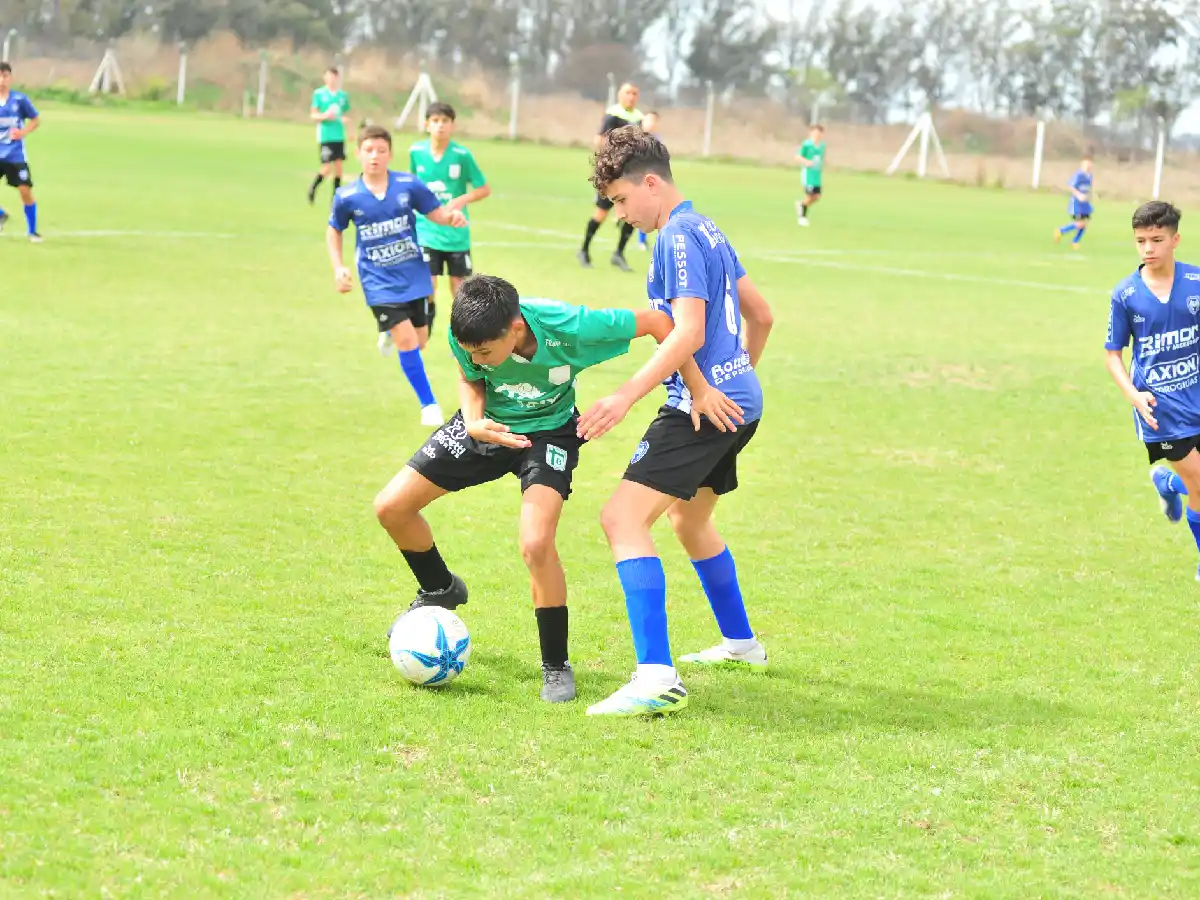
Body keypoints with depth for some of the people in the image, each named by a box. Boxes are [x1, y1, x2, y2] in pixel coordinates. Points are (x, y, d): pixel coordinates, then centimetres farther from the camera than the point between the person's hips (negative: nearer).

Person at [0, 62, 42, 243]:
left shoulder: (20, 99, -5)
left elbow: (36, 120, 4)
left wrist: (23, 132, -13)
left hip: (15, 155, -2)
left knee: (25, 190, -5)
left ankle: (32, 231, 10)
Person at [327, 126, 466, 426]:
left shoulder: (408, 185, -10)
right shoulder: (347, 197, -10)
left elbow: (436, 213, -3)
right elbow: (334, 231, 7)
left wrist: (452, 217, -26)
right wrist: (338, 267, -4)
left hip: (413, 275, 2)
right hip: (379, 281, -2)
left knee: (418, 342, 13)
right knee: (407, 341, -15)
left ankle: (391, 331, 52)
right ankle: (428, 405, 1)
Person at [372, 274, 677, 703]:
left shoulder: (569, 328, -36)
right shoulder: (468, 336, -27)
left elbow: (656, 321, -24)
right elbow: (470, 379, -3)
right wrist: (473, 422, -25)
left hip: (548, 430, -4)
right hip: (489, 423, 4)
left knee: (536, 544, -26)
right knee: (391, 507, 0)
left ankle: (556, 666, -5)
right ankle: (440, 590, 31)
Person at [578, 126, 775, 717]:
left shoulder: (677, 237, -14)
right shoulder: (707, 230, 16)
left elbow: (688, 334, -24)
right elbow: (761, 315, 23)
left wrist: (625, 398, -27)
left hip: (702, 407, -11)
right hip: (738, 402, 11)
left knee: (623, 518, -18)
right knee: (689, 520, 30)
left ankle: (656, 679, -27)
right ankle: (740, 644, 44)